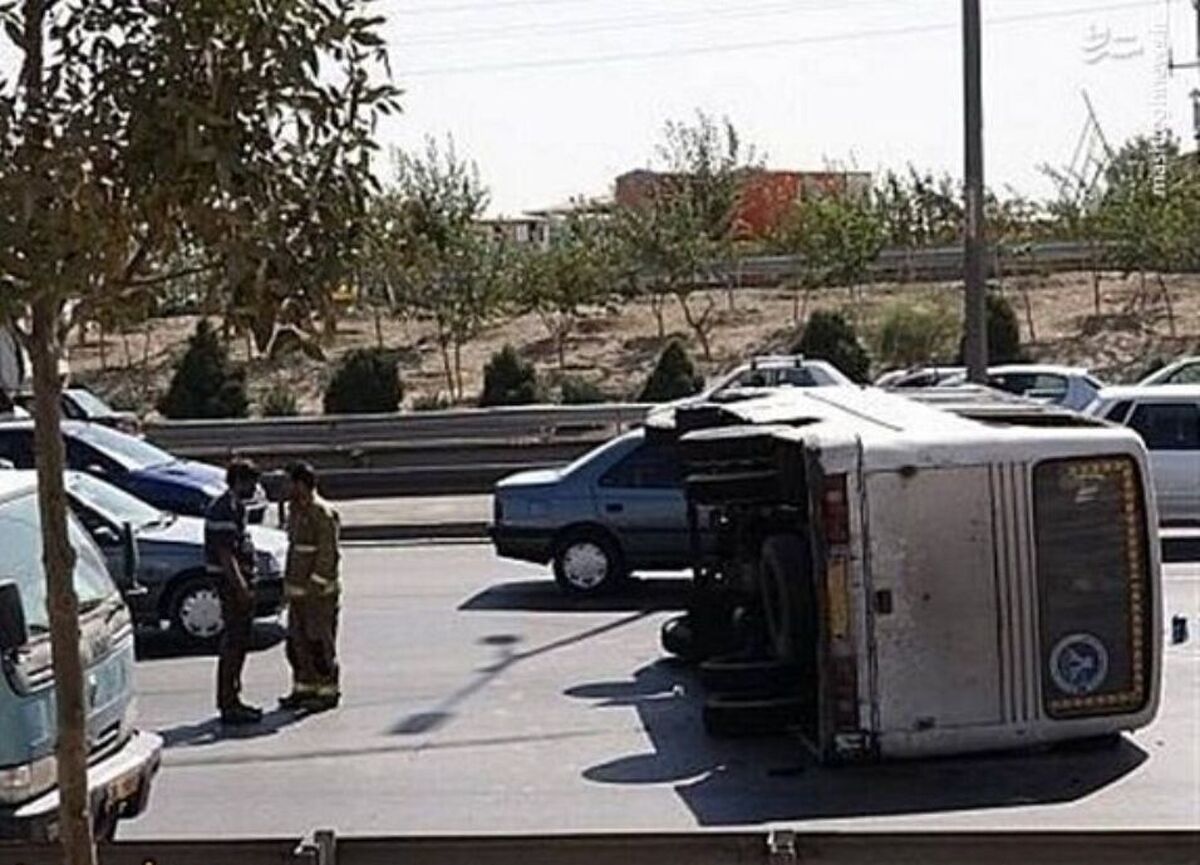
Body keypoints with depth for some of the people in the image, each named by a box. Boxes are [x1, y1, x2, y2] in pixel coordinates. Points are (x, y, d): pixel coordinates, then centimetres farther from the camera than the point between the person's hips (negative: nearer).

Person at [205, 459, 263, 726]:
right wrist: (242, 589, -23)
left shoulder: (234, 506, 15)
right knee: (234, 643, -7)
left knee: (238, 642, 14)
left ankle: (229, 699, 22)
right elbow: (225, 555, -22)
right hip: (232, 583, -10)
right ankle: (228, 704, -4)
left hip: (239, 582, 10)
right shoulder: (225, 509, -17)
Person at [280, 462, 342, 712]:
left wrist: (314, 586, -19)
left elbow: (328, 556, -18)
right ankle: (304, 689, 21)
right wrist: (289, 583, 17)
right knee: (297, 641, 12)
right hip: (297, 590, 9)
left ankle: (328, 692, 7)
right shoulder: (296, 510, 13)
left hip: (319, 591, -9)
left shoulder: (323, 514, -16)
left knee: (319, 643, -3)